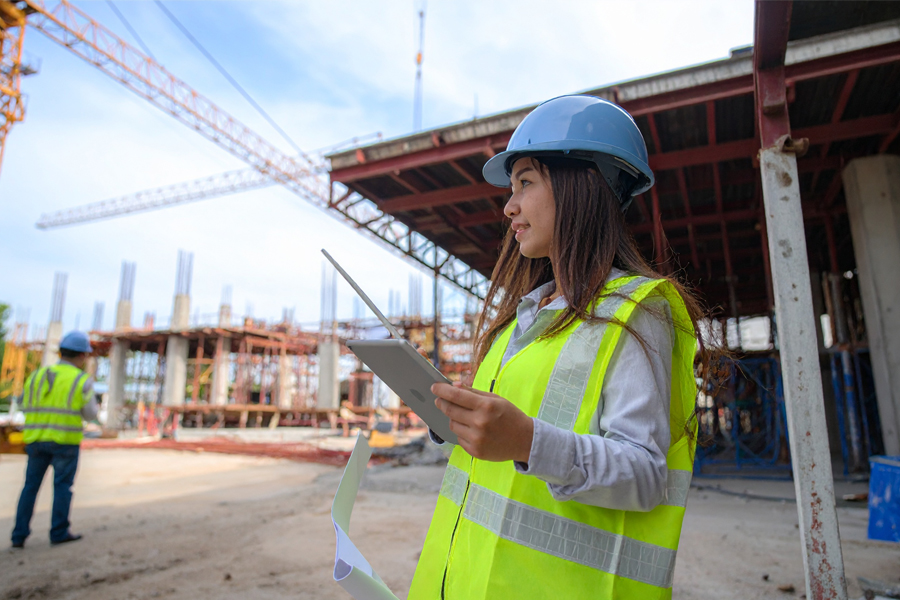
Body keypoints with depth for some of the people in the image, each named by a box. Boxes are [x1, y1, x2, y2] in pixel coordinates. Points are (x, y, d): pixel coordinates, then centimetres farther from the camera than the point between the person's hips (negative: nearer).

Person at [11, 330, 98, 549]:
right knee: (63, 486, 4)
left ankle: (20, 535, 12)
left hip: (36, 438, 4)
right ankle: (59, 532, 8)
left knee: (31, 486, 12)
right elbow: (90, 414, -4)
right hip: (66, 440, -4)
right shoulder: (82, 380, -7)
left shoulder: (37, 376, 7)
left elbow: (28, 408, 14)